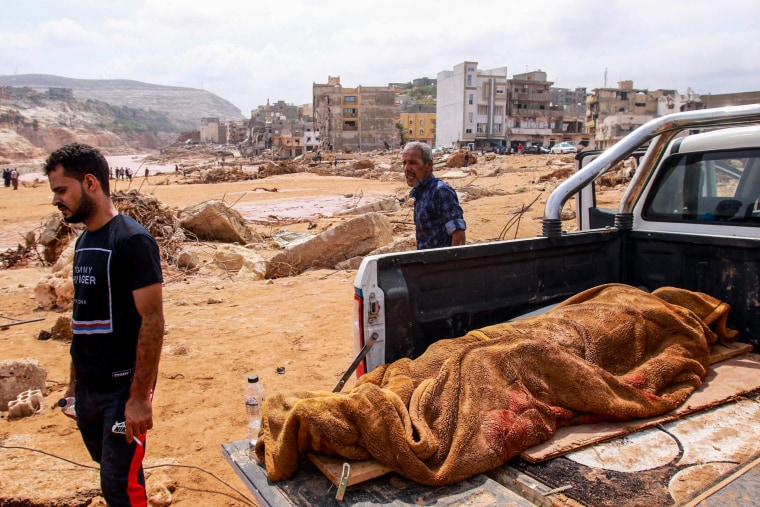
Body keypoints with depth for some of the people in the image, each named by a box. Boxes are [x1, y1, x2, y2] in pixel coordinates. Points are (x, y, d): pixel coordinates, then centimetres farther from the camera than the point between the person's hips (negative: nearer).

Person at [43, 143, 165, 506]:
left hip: (123, 389, -7)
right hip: (88, 388, 7)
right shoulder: (84, 241, 8)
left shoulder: (132, 240, -16)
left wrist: (140, 396, -20)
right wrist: (75, 380, 14)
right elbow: (83, 318, 13)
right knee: (109, 470, 19)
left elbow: (152, 320, -19)